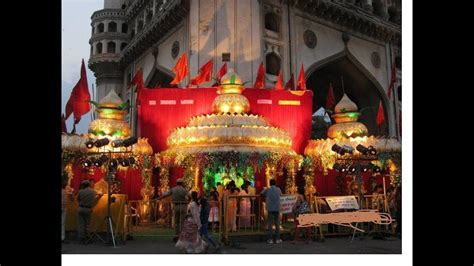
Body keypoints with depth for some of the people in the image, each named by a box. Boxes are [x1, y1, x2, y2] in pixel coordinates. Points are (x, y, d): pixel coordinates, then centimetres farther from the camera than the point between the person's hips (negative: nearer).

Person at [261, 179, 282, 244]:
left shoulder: (267, 190, -1)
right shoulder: (278, 189, 2)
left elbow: (261, 193, 15)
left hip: (270, 209, -1)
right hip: (277, 208, 1)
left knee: (270, 223, 2)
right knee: (277, 223, 6)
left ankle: (270, 239, 0)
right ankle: (277, 239, 7)